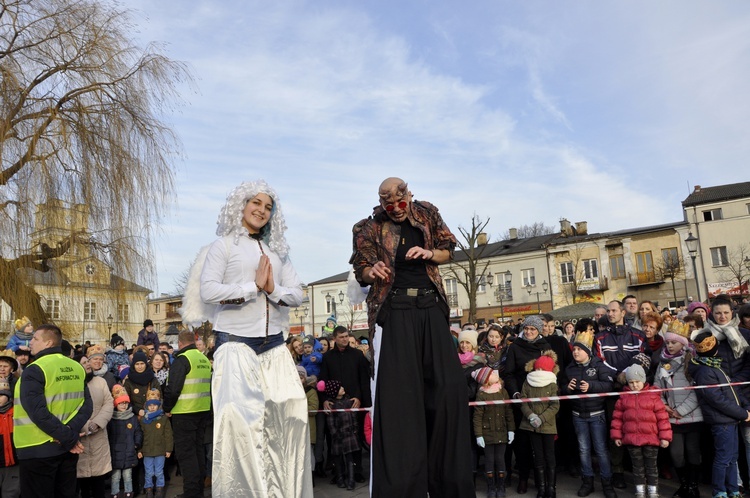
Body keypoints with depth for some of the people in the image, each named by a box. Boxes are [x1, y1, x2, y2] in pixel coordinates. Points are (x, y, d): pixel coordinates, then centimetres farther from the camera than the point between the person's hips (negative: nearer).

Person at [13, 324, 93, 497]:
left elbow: (38, 413, -22)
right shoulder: (76, 368, 5)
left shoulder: (34, 370, -14)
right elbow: (87, 405, -1)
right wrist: (72, 432, -12)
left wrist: (67, 438, -17)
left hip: (38, 450, -6)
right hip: (66, 448, 6)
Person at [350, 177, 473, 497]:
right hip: (394, 310, -3)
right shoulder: (370, 228, 2)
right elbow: (361, 271, 5)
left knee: (448, 385, -1)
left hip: (431, 306, 3)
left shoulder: (427, 214, 9)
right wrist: (373, 272, -18)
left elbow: (448, 251, 15)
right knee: (399, 391, -6)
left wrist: (429, 254, -7)